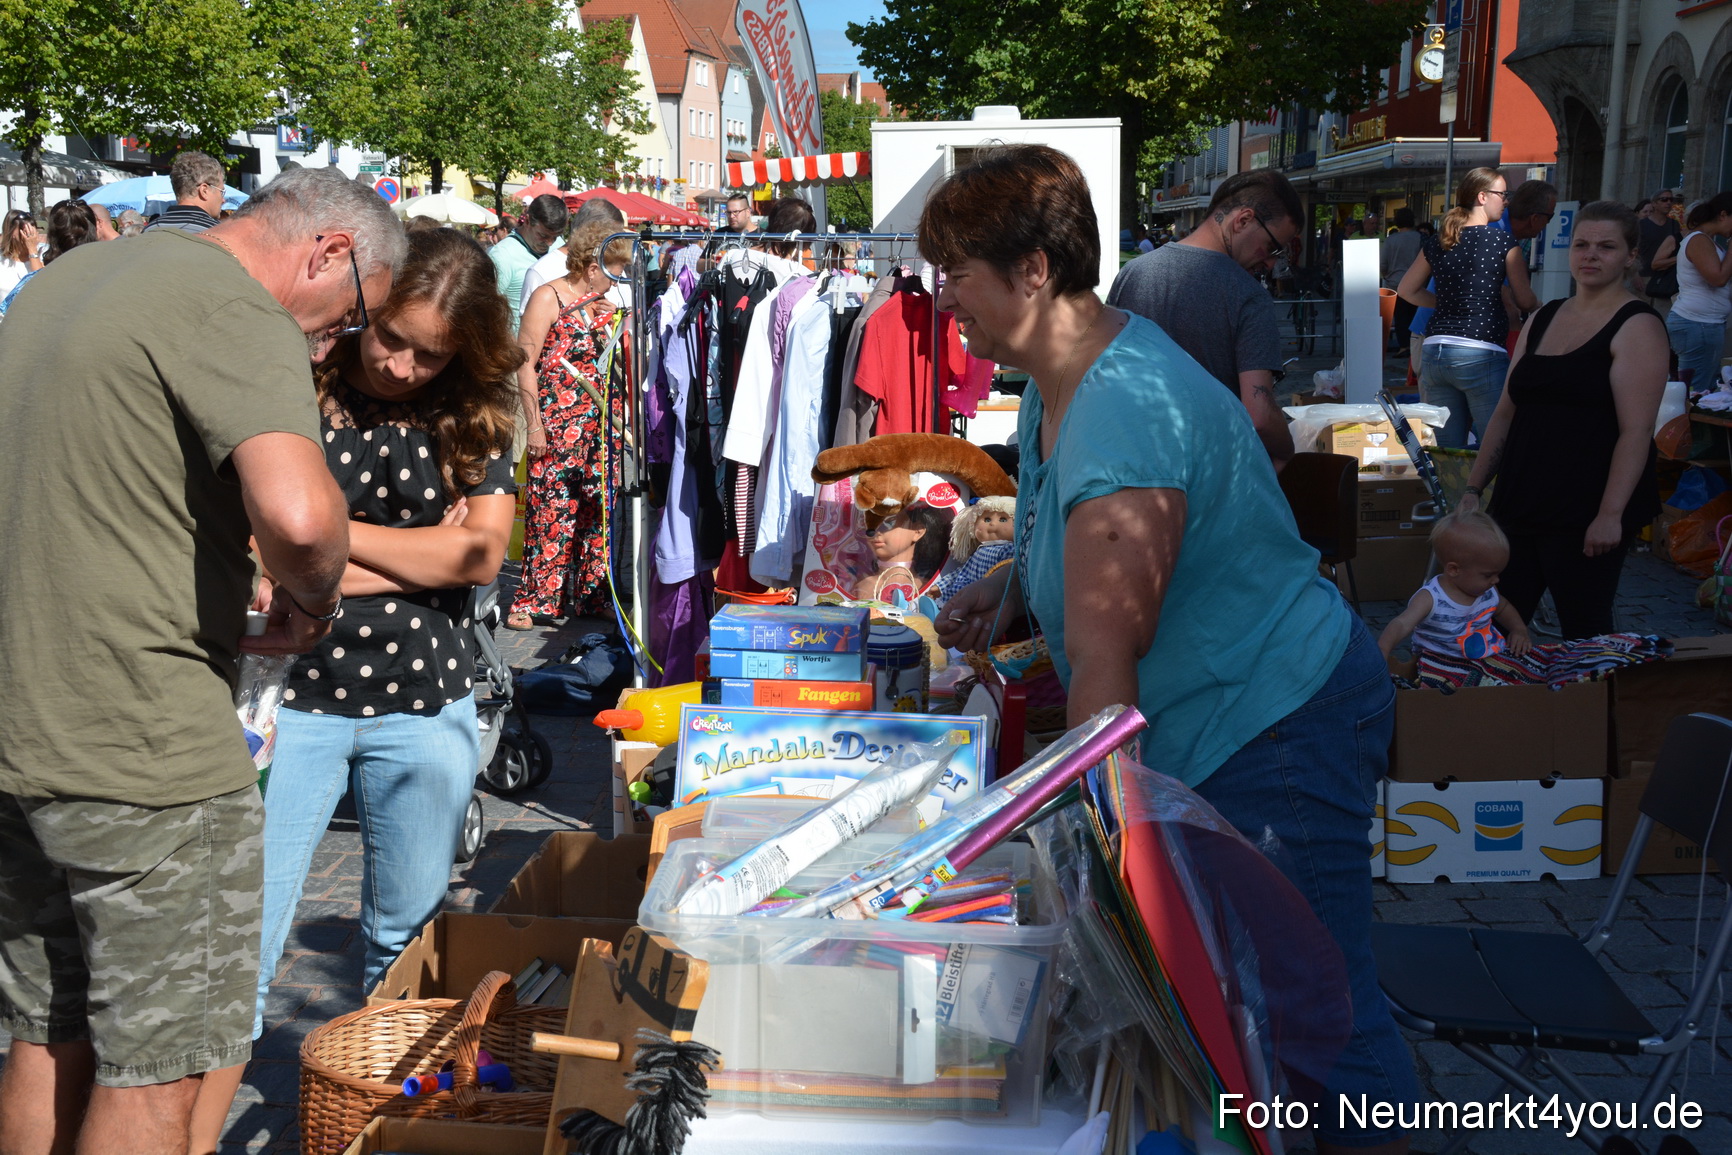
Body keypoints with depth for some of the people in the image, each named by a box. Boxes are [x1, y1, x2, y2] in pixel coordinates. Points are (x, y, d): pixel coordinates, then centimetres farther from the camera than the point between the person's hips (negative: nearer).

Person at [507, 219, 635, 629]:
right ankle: (532, 600, 2)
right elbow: (526, 365, -8)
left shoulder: (604, 305, 16)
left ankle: (592, 597, 15)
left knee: (597, 512, 7)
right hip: (558, 425, -6)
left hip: (601, 428, 6)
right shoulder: (549, 297, -4)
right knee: (550, 511, -6)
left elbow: (616, 362, 25)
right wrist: (534, 424, -12)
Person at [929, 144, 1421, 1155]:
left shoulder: (1124, 416, -29)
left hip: (1280, 729, -10)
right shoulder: (1063, 373, 5)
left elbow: (1105, 663, -31)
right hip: (1199, 727, 10)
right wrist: (1008, 588, 3)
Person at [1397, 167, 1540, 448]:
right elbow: (1526, 301, 4)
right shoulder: (1504, 242, -3)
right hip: (1481, 355, -5)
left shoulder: (1436, 244, 10)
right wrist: (1542, 309, 26)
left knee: (1446, 453, 9)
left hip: (1434, 351, 5)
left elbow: (1407, 290, 22)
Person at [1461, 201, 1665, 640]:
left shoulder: (1637, 326, -6)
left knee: (1584, 633, 3)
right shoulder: (1541, 320, 14)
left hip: (1584, 516, -6)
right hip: (1518, 504, 6)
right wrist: (1474, 489, 13)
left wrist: (1611, 514, -22)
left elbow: (1636, 431, -14)